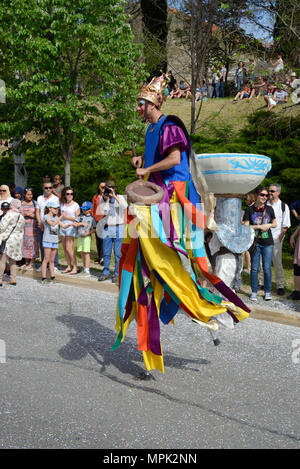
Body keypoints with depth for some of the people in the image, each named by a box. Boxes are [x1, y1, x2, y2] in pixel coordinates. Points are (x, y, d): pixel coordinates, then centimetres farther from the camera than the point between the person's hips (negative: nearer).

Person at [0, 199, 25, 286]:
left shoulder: (9, 215, -14)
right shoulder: (21, 217, 11)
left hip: (8, 240, -8)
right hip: (17, 240, 8)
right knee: (12, 260, 15)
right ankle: (13, 279, 14)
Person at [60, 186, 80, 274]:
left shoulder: (75, 205, -4)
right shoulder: (62, 204, 10)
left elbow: (77, 218, -4)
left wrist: (67, 217, -10)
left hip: (71, 227, -6)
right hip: (62, 227, 6)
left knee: (69, 248, -11)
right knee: (65, 248, 6)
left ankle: (75, 267, -5)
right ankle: (69, 266, 14)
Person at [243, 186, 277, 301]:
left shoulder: (269, 209, 6)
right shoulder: (250, 209, -1)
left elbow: (275, 223, 16)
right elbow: (245, 226, -4)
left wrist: (269, 225, -5)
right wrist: (259, 227, -12)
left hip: (268, 243, 1)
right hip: (255, 242, -1)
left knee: (267, 268, 2)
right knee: (254, 268, 2)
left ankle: (268, 292, 15)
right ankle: (254, 292, 13)